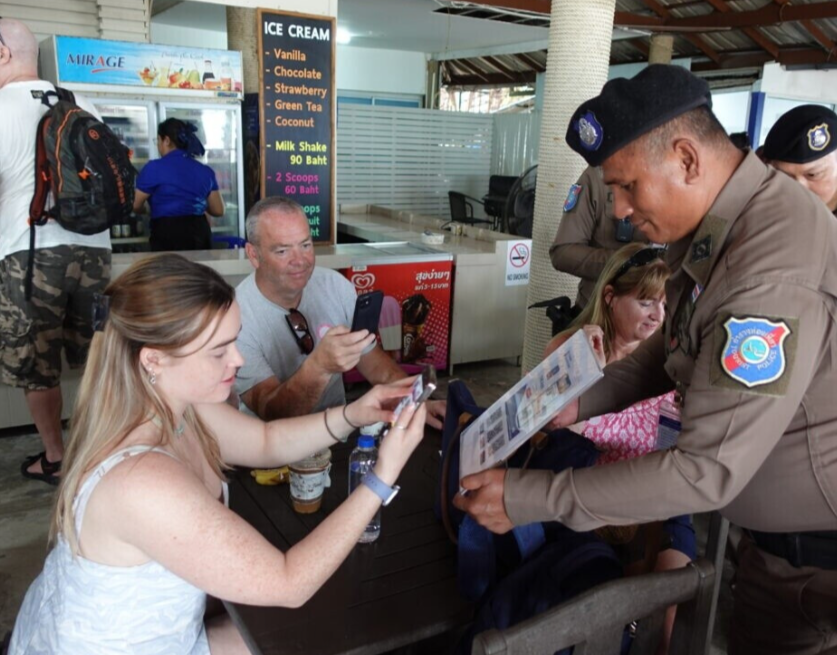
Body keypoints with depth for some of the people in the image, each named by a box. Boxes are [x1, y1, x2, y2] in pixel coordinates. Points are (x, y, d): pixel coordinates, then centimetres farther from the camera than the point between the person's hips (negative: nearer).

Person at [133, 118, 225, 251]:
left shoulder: (154, 168, -4)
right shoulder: (205, 171, 8)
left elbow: (136, 206, 4)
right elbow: (218, 210, 12)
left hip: (167, 234, -4)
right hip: (200, 233, 5)